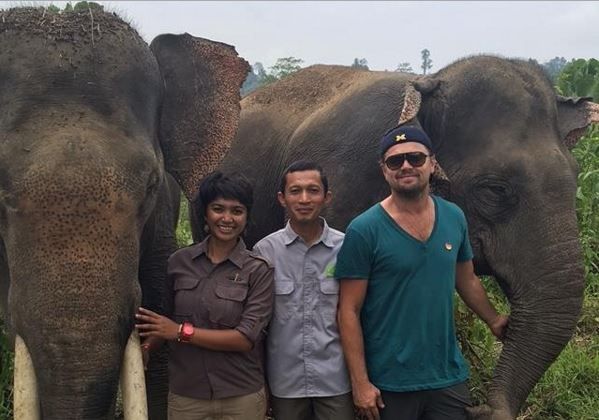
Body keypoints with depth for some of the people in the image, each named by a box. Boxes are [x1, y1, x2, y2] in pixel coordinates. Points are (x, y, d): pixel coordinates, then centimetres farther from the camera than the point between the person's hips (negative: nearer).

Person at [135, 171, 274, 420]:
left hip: (242, 398, -2)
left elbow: (246, 338, -15)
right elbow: (165, 321, 8)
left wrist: (182, 332, -17)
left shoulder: (259, 271, -7)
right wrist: (145, 347, -12)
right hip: (184, 396, 2)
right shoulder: (179, 262, 1)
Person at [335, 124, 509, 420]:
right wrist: (360, 383, -14)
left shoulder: (454, 218, 3)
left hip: (448, 377, 4)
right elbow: (349, 311, -11)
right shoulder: (364, 231, -11)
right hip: (389, 386, -4)